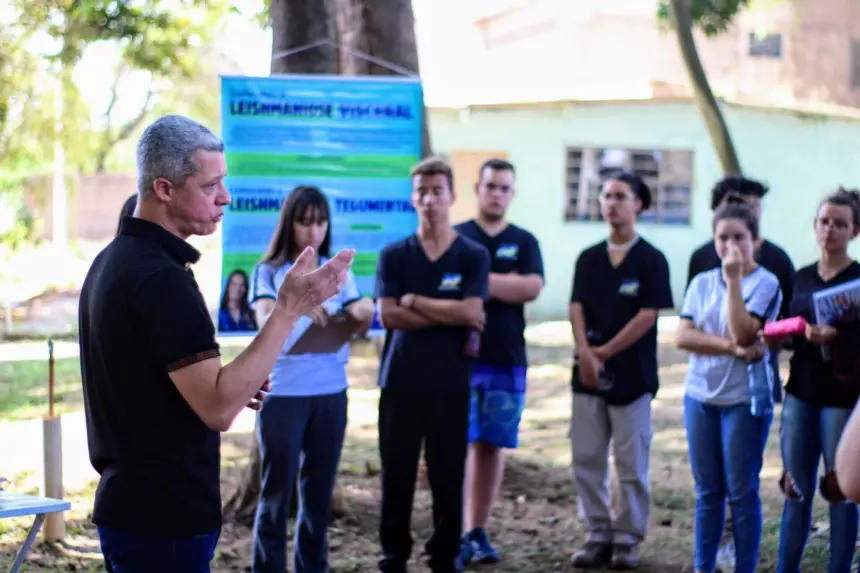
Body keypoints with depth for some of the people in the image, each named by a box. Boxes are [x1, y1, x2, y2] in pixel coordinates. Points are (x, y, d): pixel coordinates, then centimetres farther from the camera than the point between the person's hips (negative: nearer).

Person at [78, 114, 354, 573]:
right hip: (164, 517, -10)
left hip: (130, 504, 10)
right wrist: (290, 308, -27)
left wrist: (231, 386, 10)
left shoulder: (113, 260, 10)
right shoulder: (161, 277, -21)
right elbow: (218, 409, -26)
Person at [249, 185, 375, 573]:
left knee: (319, 489, 8)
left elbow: (356, 329, 5)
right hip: (282, 392, -3)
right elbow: (266, 319, -18)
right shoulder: (269, 272, -1)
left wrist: (364, 315, -19)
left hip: (330, 392, 3)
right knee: (277, 490, 1)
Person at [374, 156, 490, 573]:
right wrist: (448, 316, -10)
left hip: (451, 383, -1)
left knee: (448, 476, 5)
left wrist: (414, 300, -7)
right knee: (396, 474, 6)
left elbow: (470, 311, -12)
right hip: (400, 380, 1)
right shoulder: (393, 255, 4)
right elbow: (388, 316, -7)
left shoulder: (473, 255, 2)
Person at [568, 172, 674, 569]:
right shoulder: (588, 259, 10)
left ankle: (627, 538, 11)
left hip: (632, 375, -4)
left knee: (631, 462, 1)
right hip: (588, 373, 4)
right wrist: (585, 353, -14)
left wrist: (605, 352, -10)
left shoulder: (651, 260, -3)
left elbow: (647, 317, -9)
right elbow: (577, 308, 2)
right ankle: (598, 534, 16)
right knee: (586, 459, 6)